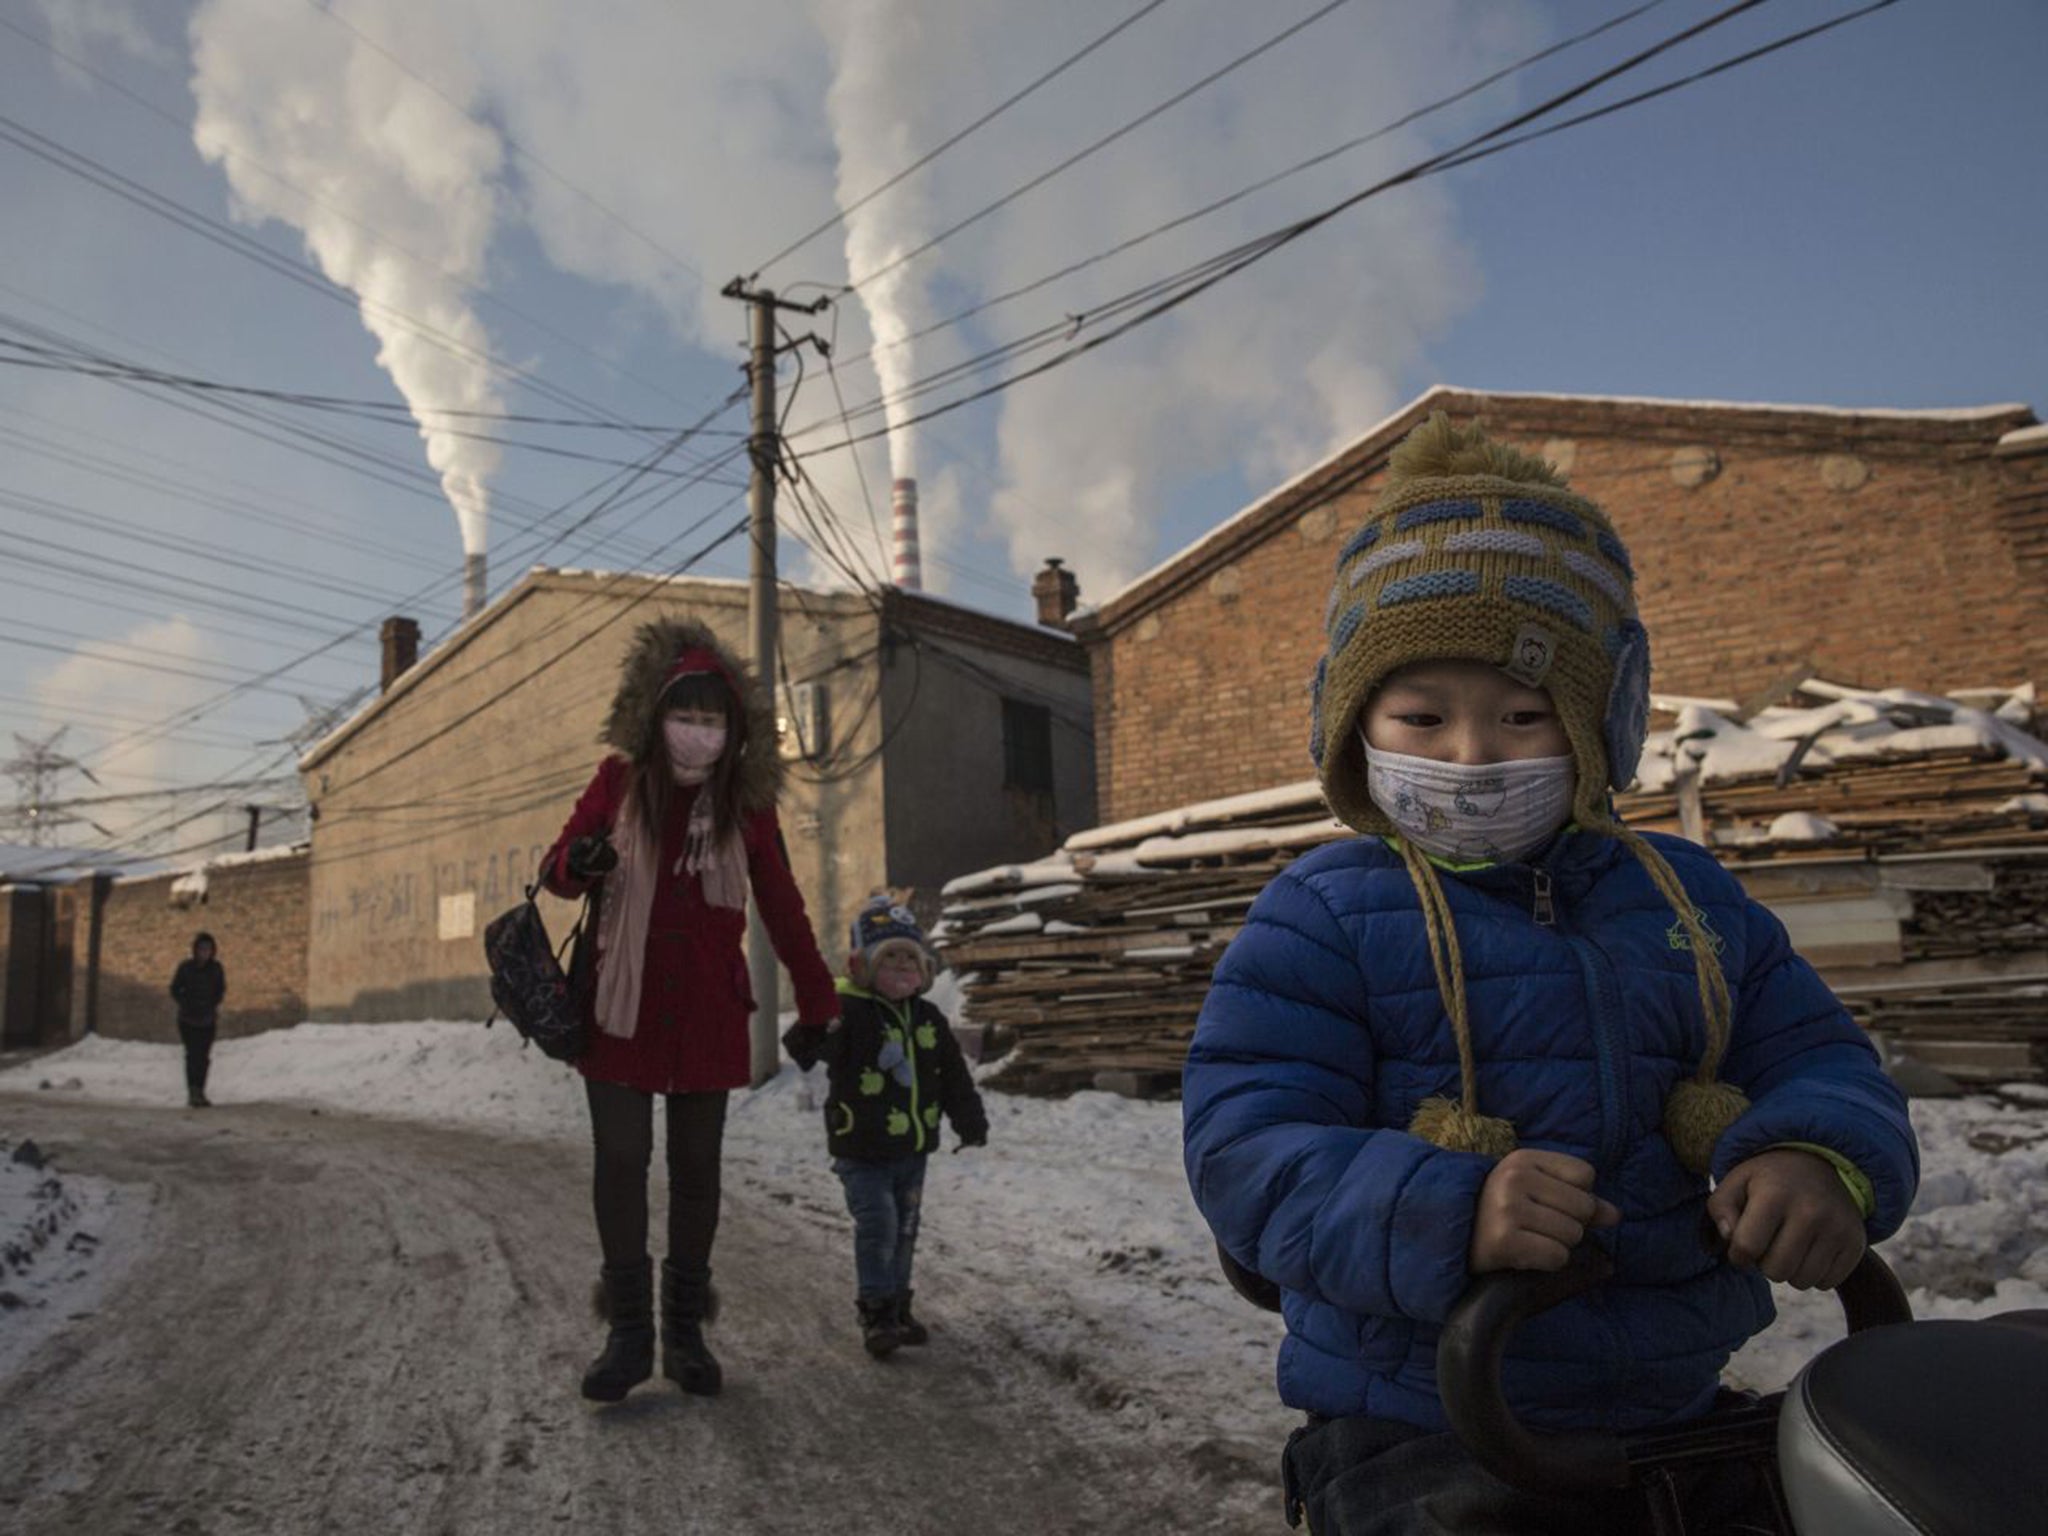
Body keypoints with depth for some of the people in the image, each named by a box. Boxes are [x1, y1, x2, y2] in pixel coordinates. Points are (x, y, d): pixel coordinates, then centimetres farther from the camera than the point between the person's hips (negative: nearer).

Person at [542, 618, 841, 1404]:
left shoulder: (747, 804, -2)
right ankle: (628, 1332, 16)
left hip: (708, 1015, 0)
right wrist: (580, 863, -22)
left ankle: (686, 1331, 22)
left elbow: (783, 910, 4)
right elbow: (556, 866, 4)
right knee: (621, 1162, 0)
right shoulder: (621, 781, -3)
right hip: (622, 1008, 0)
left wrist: (819, 1007, 4)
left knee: (696, 1168, 8)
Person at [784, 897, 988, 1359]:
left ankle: (897, 1307, 30)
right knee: (877, 1226, -9)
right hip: (862, 1151, -6)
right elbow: (802, 1046, -30)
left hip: (913, 1148, 6)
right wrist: (815, 1030, -52)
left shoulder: (929, 1018, 3)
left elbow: (954, 1075, 12)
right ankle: (876, 1312, 6)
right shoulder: (848, 1012, -16)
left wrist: (970, 1121, 10)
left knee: (904, 1230, 15)